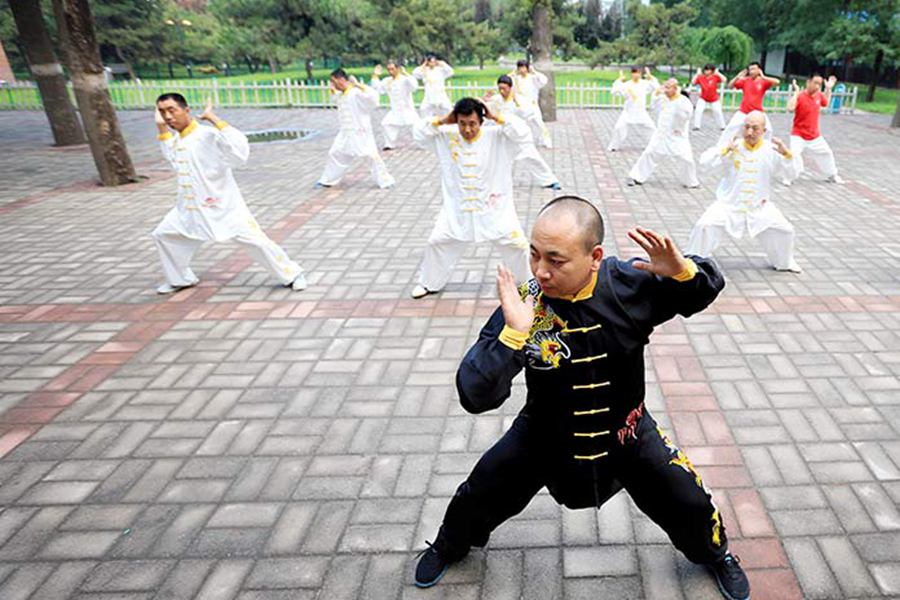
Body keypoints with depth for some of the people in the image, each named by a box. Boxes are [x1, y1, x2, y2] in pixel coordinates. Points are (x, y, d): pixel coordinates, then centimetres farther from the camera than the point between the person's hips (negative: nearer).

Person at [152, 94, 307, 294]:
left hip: (222, 204, -8)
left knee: (254, 240, -9)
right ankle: (180, 279, 35)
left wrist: (213, 118, -32)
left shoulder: (208, 134, -20)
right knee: (163, 234, 17)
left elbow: (240, 147, -35)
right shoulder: (174, 139, 5)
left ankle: (292, 275, 5)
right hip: (190, 206, 8)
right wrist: (161, 127, 15)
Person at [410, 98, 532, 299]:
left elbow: (523, 133, -22)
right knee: (437, 243, 8)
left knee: (517, 245, 2)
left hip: (494, 209, -2)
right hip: (457, 209, 2)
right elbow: (419, 133, -4)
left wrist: (496, 117, -21)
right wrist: (443, 120, -13)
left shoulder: (497, 137, -11)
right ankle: (430, 283, 31)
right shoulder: (446, 137, -5)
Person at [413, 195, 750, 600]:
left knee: (689, 504, 11)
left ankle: (715, 553, 51)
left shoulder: (632, 284, -23)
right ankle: (450, 546, 47)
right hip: (543, 433, 0)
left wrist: (682, 270, -28)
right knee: (479, 497, 9)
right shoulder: (521, 305, -28)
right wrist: (512, 334, -47)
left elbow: (706, 288, -4)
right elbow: (474, 397, -32)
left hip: (625, 431, 1)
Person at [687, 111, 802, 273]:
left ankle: (784, 262, 28)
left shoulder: (771, 151, -4)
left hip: (760, 207, 2)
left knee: (784, 229, -2)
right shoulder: (733, 147, -8)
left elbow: (792, 174, -5)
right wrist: (725, 150, -33)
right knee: (706, 225, -23)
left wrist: (787, 154, -22)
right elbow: (706, 161, -18)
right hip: (729, 204, -2)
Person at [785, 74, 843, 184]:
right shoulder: (800, 96, -20)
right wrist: (796, 92, -36)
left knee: (826, 153, 17)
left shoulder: (819, 95, 0)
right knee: (794, 154, -26)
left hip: (815, 136, 7)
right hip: (798, 135, -7)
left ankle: (832, 175, 36)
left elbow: (826, 102, 23)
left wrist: (828, 89, 15)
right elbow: (790, 108, -39)